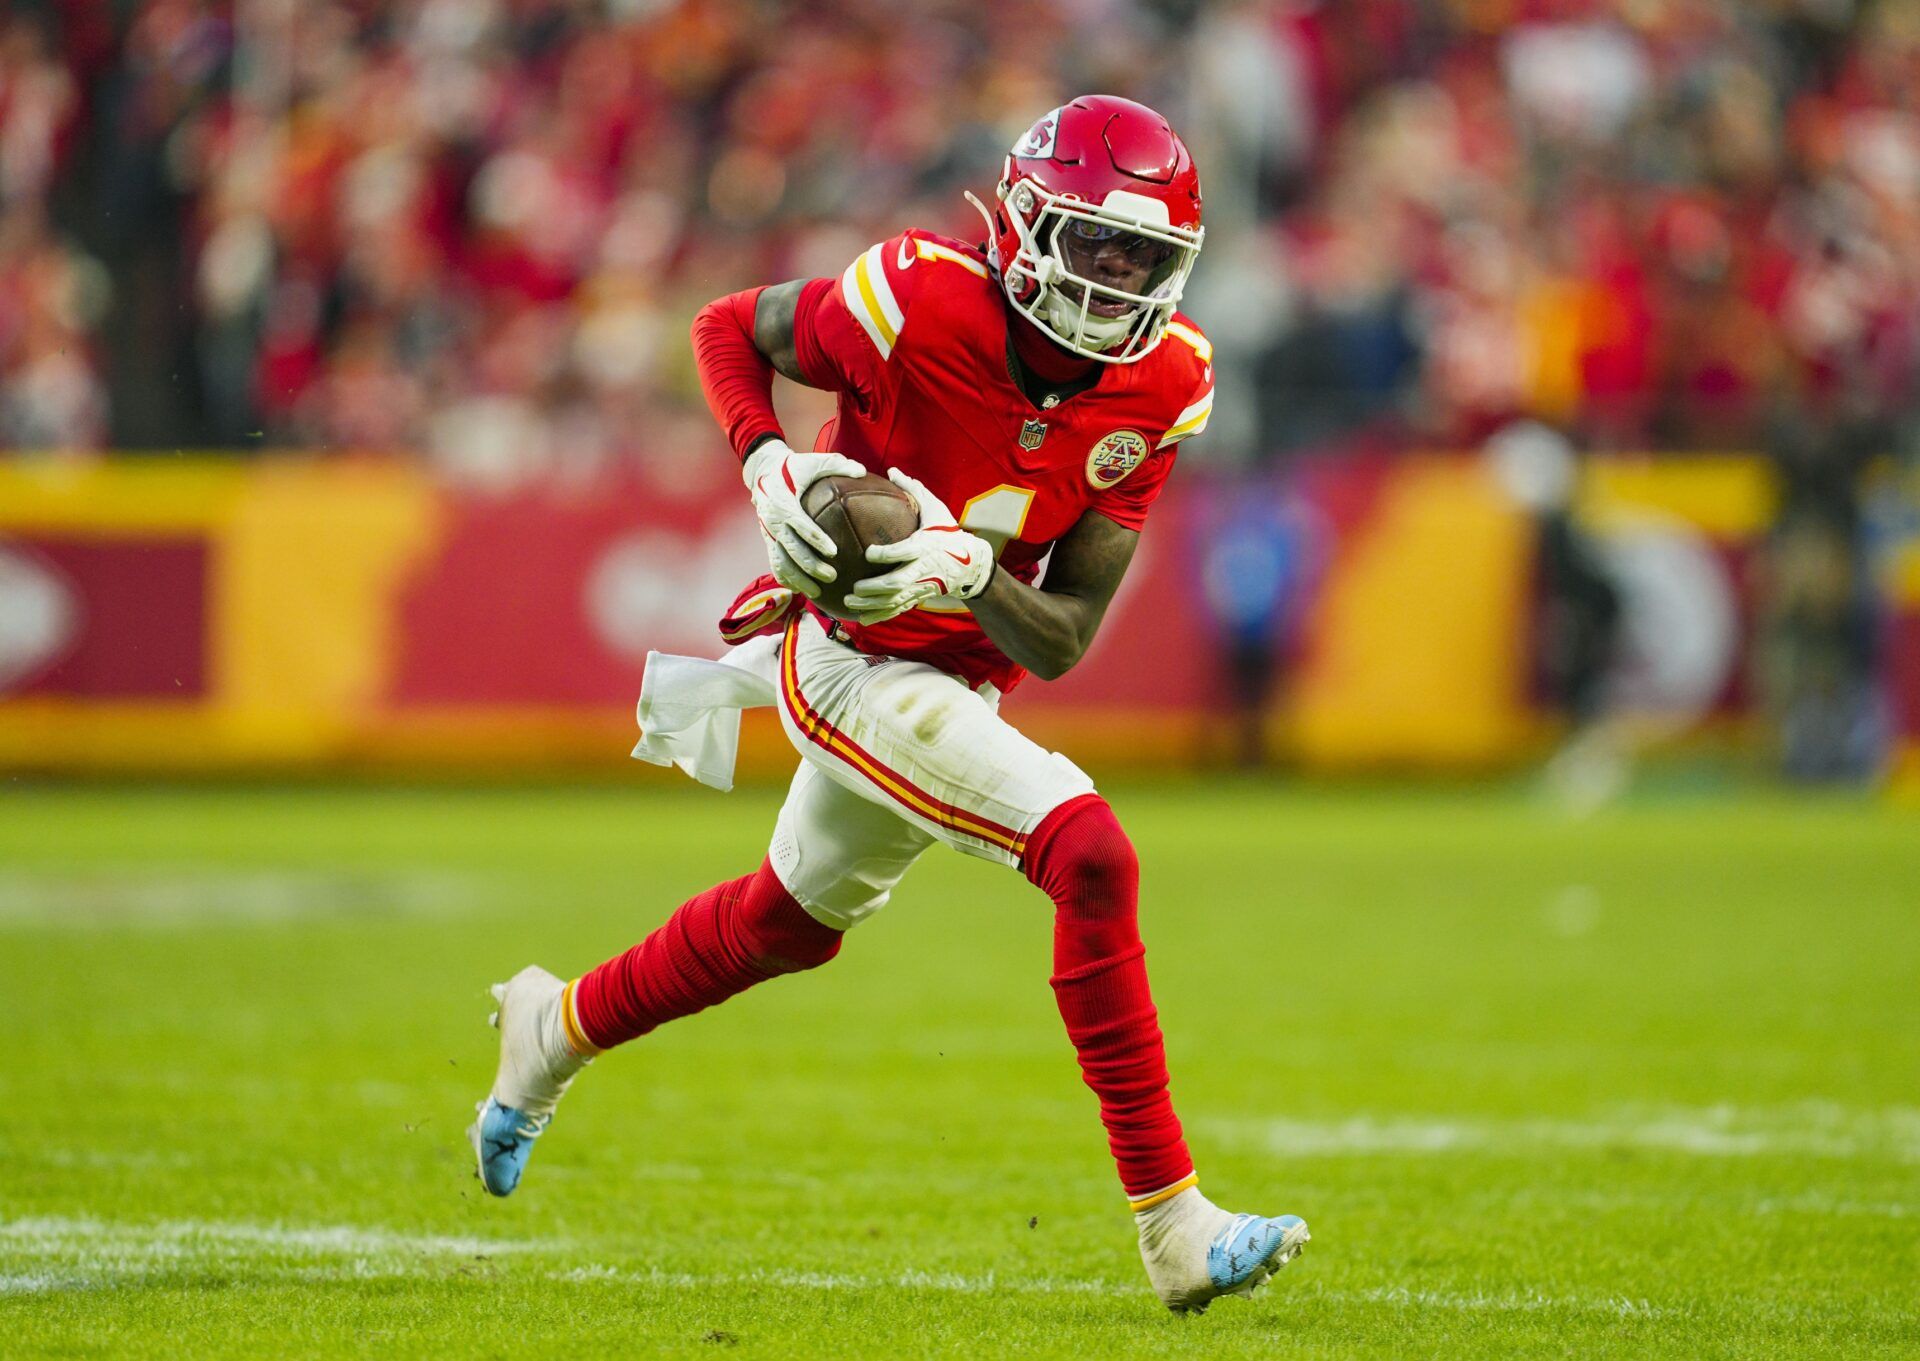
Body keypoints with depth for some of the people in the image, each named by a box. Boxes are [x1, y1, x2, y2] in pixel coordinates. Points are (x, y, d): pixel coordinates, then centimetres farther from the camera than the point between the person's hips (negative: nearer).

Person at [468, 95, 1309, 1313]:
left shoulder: (1159, 385, -9)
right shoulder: (920, 306, -23)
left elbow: (1059, 644, -9)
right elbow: (730, 327, -4)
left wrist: (971, 574, -29)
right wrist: (770, 467, -20)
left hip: (968, 671, 7)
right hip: (862, 663, -7)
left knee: (792, 921, 28)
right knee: (1092, 859, -24)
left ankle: (557, 1026, 55)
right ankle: (1175, 1229, -21)